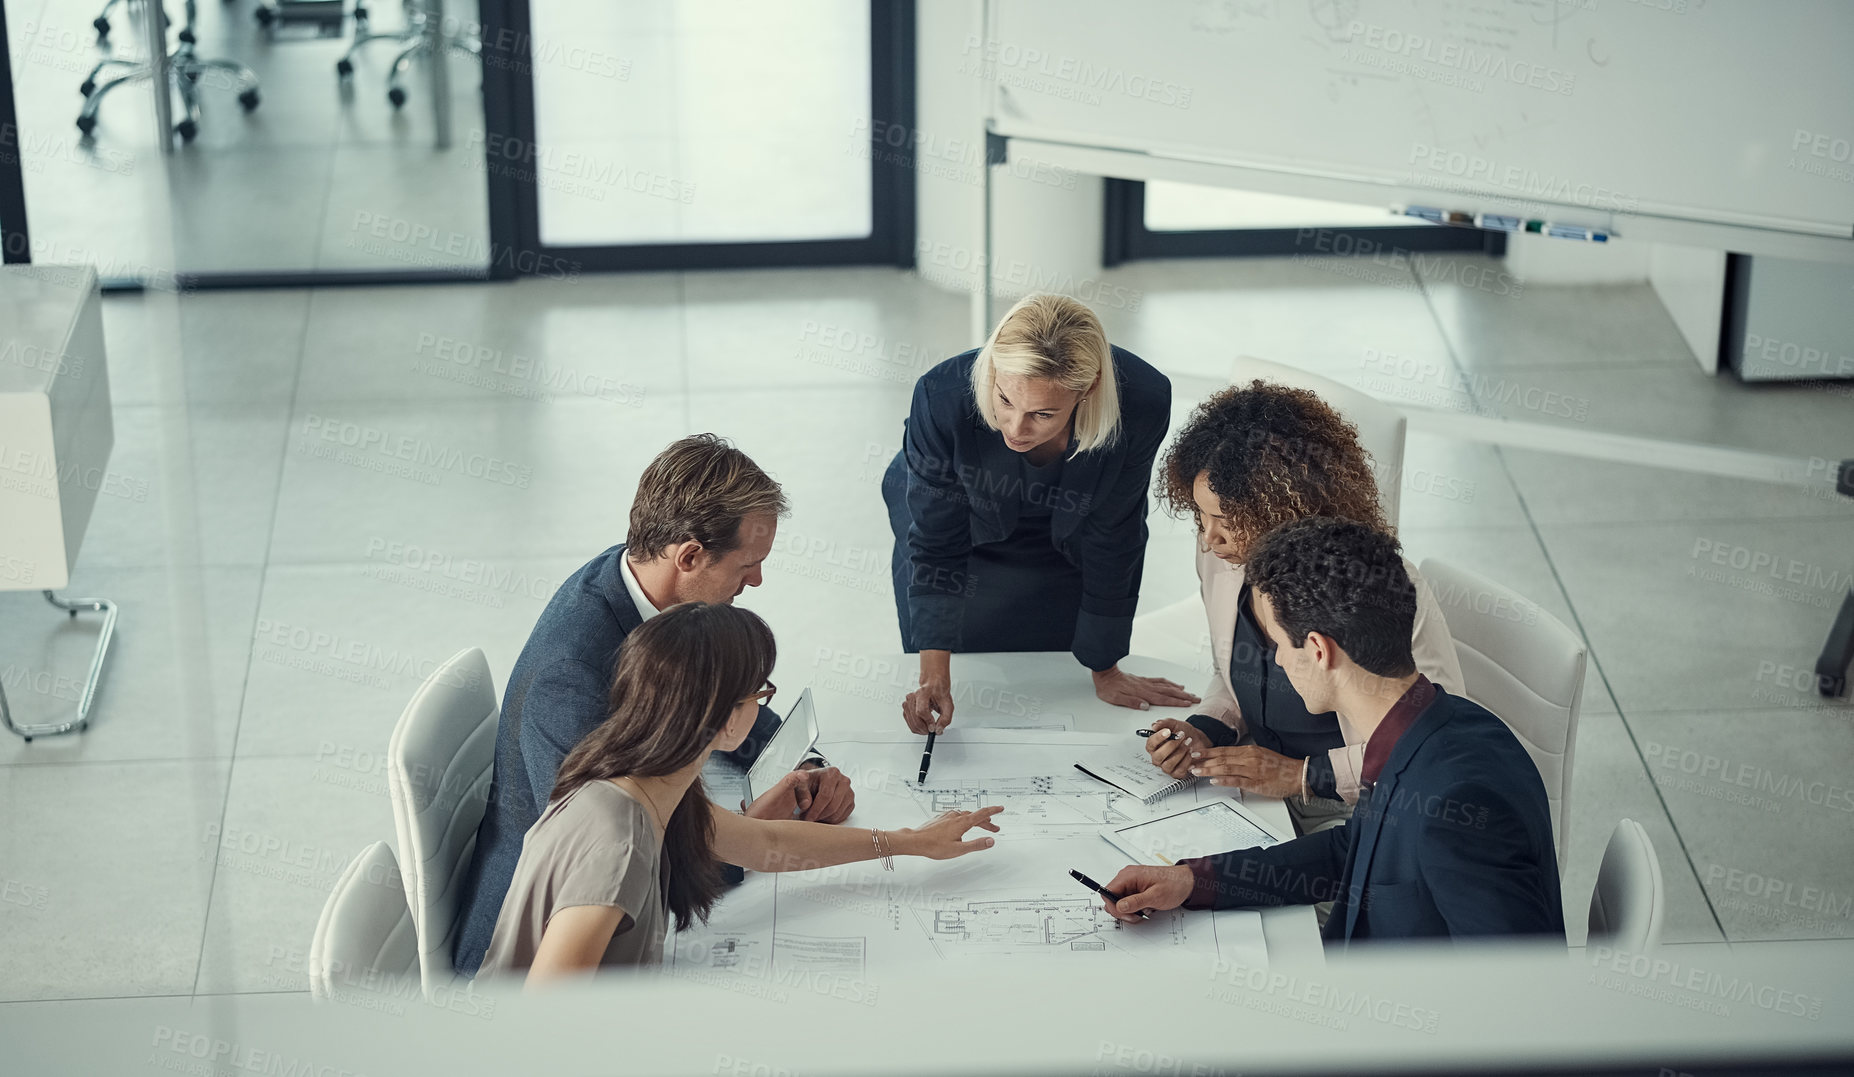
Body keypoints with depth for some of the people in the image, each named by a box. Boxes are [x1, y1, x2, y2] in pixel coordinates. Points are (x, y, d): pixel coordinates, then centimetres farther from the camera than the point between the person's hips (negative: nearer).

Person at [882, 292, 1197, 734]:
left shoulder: (1142, 402, -40)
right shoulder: (942, 397, -42)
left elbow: (1111, 543, -23)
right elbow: (936, 546, -27)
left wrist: (1105, 672, -11)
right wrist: (933, 678, -35)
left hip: (1067, 545, 1)